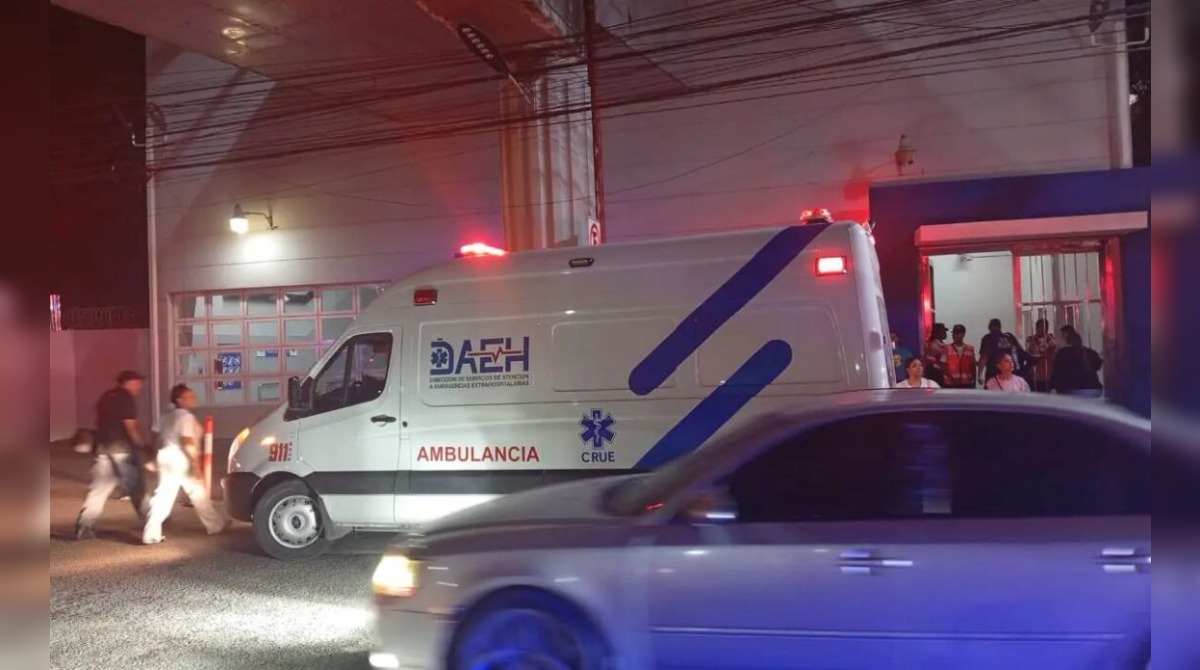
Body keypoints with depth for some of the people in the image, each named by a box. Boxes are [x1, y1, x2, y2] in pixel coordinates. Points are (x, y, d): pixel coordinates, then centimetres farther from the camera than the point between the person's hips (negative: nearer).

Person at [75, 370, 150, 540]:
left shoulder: (106, 397, 14)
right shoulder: (127, 398, -10)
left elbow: (100, 422, 21)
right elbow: (130, 426, -16)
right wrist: (142, 445, -12)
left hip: (103, 447, 7)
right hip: (123, 448, -7)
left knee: (99, 488, 6)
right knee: (136, 487, 7)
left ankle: (84, 527, -1)